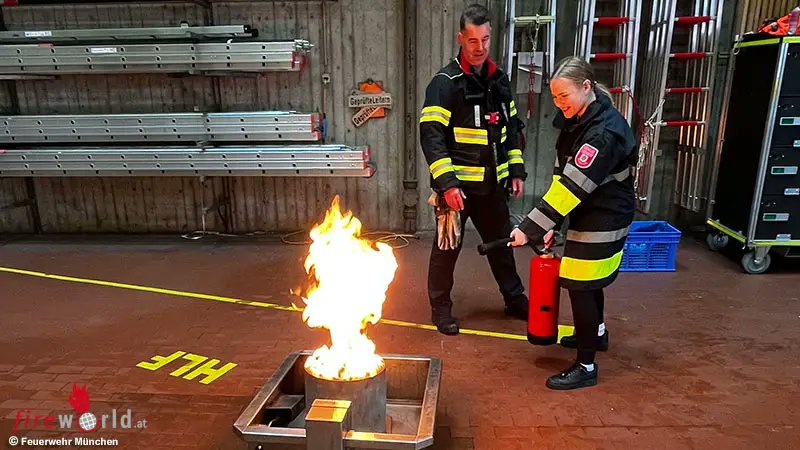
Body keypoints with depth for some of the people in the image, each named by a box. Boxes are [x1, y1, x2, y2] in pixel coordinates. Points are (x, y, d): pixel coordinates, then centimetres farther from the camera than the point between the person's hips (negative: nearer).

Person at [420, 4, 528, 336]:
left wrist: (516, 171, 10)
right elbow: (431, 135, -17)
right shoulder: (445, 83, -11)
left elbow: (512, 128, 17)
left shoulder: (499, 80, 10)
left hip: (493, 184, 6)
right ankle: (441, 308, 21)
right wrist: (446, 183, -23)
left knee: (501, 242, 18)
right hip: (458, 184, -6)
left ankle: (515, 300, 34)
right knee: (447, 247, 4)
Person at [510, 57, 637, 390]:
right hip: (589, 214, 9)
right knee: (587, 282, 23)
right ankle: (596, 333, 47)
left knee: (581, 286, -5)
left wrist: (531, 229, -32)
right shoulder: (578, 120, 3)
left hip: (604, 219, -9)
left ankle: (586, 367, 9)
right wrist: (548, 224, -2)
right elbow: (563, 177, 3)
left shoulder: (603, 132, -26)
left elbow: (573, 186, -31)